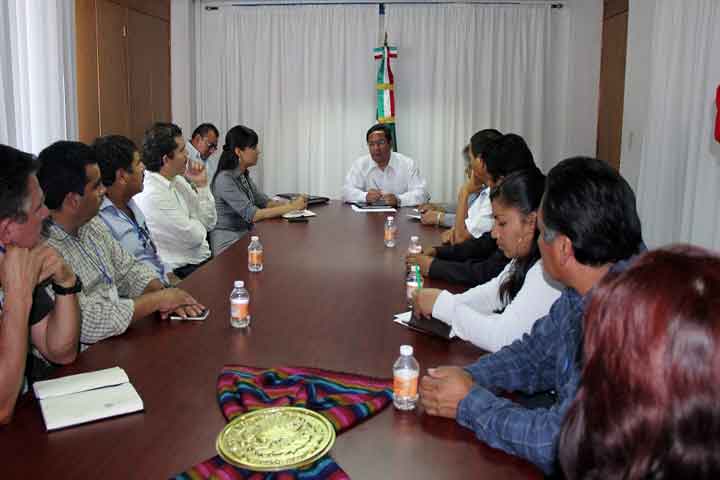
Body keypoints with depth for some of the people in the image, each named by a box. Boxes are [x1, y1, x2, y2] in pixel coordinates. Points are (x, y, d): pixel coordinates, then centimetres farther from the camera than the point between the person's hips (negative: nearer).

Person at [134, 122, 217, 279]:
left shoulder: (177, 180, 6)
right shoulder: (151, 195, -20)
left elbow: (209, 223, 7)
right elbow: (195, 236, -17)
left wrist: (202, 185, -2)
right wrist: (197, 224, 5)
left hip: (203, 260, 8)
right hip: (184, 272, -8)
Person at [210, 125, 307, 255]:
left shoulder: (244, 175, 10)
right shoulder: (225, 180, -18)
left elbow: (265, 202, 8)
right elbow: (252, 215, -23)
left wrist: (293, 203, -9)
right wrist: (291, 207, -21)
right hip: (229, 245, -8)